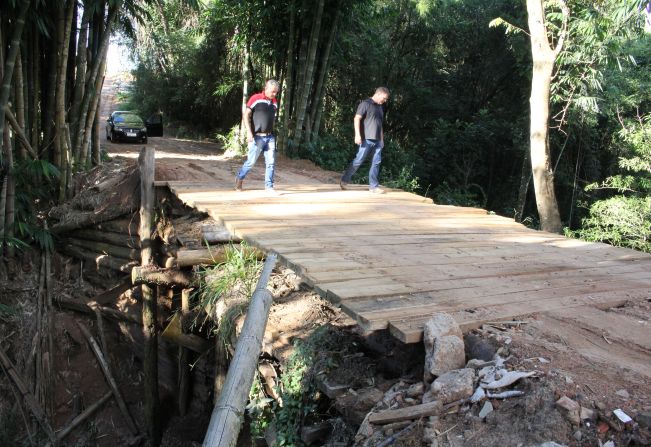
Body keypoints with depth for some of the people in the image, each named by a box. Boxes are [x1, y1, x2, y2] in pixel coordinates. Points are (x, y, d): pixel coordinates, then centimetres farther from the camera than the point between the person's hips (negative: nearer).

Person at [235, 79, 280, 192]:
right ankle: (239, 179, 25)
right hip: (257, 137, -5)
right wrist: (249, 132, -15)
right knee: (251, 161, 2)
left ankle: (269, 186, 9)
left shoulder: (274, 102, 10)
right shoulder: (255, 98, -6)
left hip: (270, 137, 5)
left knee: (270, 162, 1)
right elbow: (246, 115, -7)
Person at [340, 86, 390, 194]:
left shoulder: (380, 107, 20)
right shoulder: (365, 104, -4)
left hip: (377, 140, 7)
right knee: (358, 161, -5)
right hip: (367, 139, -7)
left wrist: (382, 139, 21)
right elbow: (357, 119, -11)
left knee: (376, 162, 3)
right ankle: (344, 181, 8)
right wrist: (357, 135, -19)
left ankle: (373, 186, 7)